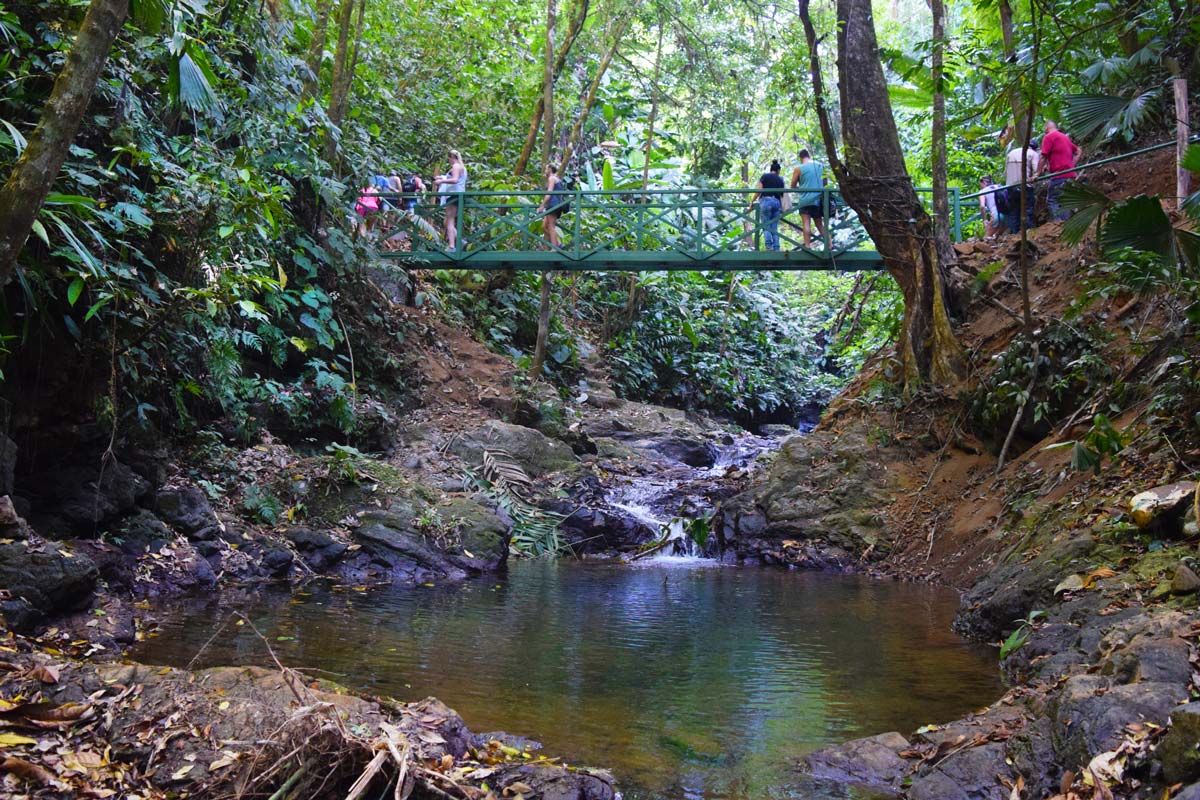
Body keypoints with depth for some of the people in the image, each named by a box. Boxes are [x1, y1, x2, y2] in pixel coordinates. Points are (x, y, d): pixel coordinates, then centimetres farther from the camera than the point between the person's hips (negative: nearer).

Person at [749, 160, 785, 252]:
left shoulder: (765, 176, 6)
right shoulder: (780, 180, 16)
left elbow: (759, 190, -2)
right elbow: (782, 195, 14)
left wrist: (752, 201, 5)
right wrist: (782, 208, 22)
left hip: (766, 200, -3)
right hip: (777, 202, 3)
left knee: (766, 226, -2)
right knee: (774, 228, 5)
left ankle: (769, 245, -17)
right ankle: (776, 248, -2)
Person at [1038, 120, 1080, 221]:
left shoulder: (1048, 137, -4)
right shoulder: (1065, 137, 21)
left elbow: (1044, 157, -8)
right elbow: (1078, 151, 28)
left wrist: (1038, 173, -3)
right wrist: (1072, 165, 21)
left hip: (1059, 176, -8)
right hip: (1070, 175, 8)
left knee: (1052, 201, -7)